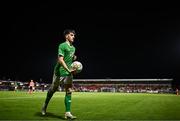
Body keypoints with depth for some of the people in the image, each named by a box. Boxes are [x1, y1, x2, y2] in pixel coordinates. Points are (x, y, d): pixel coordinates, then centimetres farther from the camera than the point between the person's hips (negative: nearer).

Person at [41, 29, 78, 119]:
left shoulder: (73, 48, 14)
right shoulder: (62, 45, -10)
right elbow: (60, 60, -19)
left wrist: (74, 58, 4)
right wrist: (69, 70, -26)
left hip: (69, 73, 6)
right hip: (60, 72, -6)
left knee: (69, 91, -2)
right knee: (53, 89, 8)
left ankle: (67, 113, 0)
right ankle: (45, 105, 34)